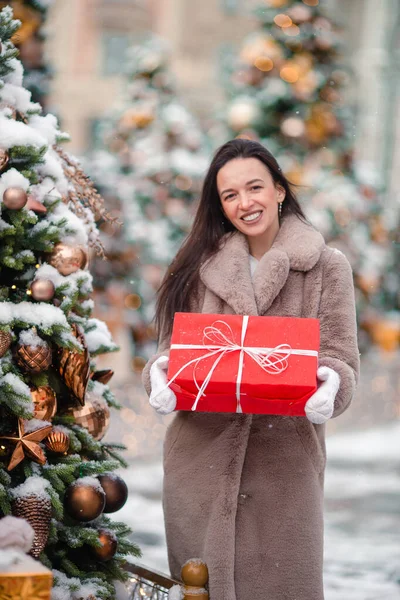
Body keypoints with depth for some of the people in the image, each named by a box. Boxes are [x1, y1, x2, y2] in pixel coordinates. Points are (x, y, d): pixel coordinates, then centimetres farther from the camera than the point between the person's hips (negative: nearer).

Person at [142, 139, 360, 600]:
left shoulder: (326, 266, 4)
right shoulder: (200, 266, 9)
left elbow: (340, 359, 0)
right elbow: (174, 348, 8)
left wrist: (330, 386, -23)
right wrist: (160, 375, -15)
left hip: (285, 458, -2)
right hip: (201, 455, 2)